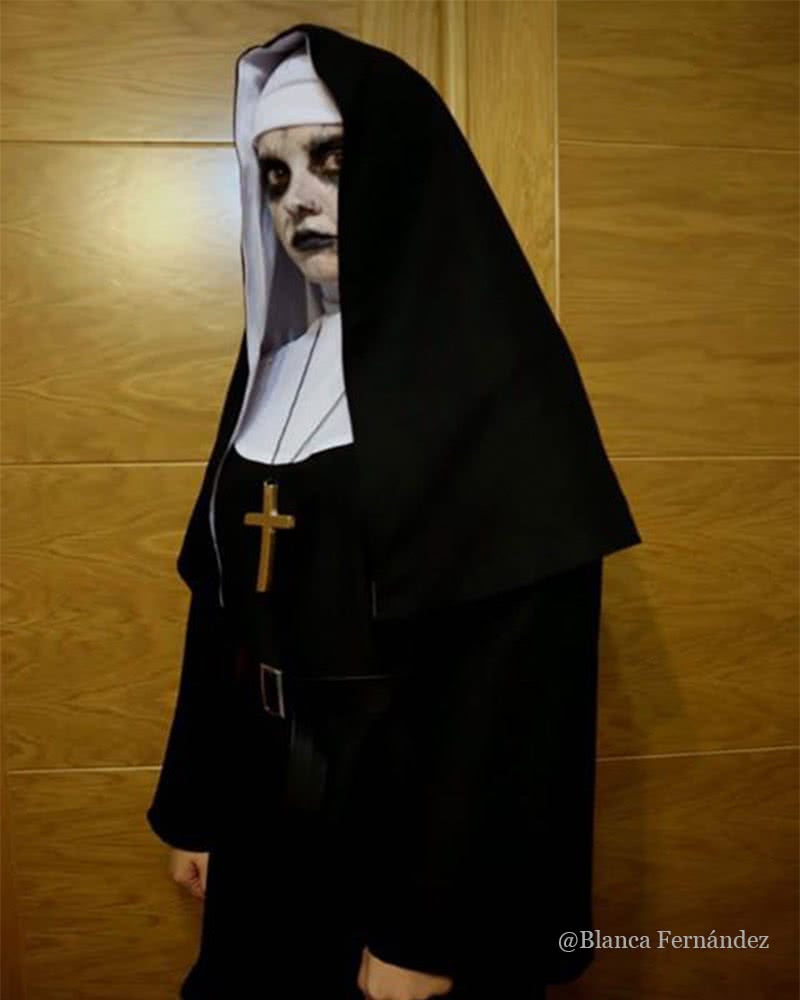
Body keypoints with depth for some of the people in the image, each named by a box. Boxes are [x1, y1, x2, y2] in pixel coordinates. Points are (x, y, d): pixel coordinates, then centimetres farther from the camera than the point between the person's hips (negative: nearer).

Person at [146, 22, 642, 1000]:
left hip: (423, 827, -6)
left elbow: (513, 670, -20)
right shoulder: (278, 365, 6)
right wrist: (195, 805, 10)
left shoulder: (495, 375, -16)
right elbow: (225, 608, 9)